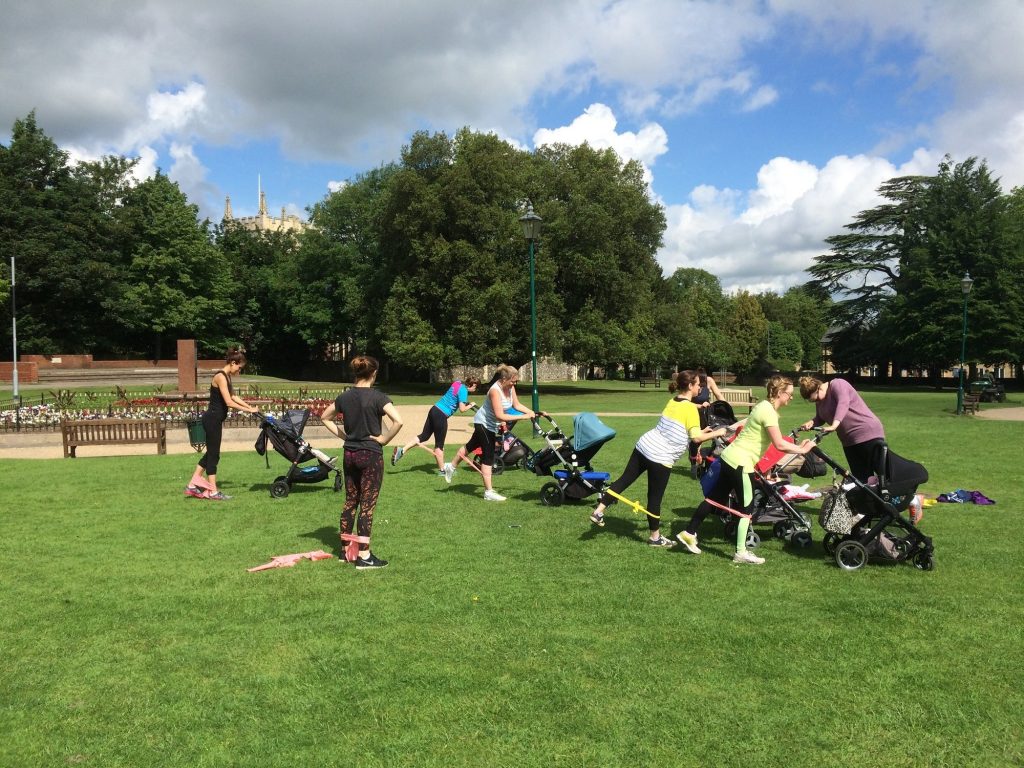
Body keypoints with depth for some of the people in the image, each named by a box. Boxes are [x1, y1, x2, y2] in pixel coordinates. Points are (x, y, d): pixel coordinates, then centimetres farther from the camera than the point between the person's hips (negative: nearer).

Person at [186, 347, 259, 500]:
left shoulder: (227, 376, 11)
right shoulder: (220, 377, -19)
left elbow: (233, 397, 20)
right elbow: (229, 402, -24)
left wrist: (250, 407, 12)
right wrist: (248, 410, -18)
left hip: (215, 420, 10)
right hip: (212, 419, -10)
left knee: (211, 452, 15)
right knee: (213, 454, -2)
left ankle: (192, 485, 21)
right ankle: (213, 492, 5)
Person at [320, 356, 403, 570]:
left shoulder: (345, 397, 3)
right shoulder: (377, 397, -15)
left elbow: (325, 417, 16)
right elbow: (398, 421, -27)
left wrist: (342, 434, 11)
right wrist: (384, 439, -14)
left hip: (350, 454, 6)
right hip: (371, 455, -6)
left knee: (350, 502, 16)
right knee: (367, 505, 0)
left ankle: (345, 549, 24)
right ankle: (364, 556, 3)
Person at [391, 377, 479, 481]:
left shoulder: (457, 383, 12)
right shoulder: (463, 391, -13)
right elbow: (462, 409, -17)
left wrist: (465, 402, 19)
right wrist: (470, 405, 1)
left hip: (435, 409, 8)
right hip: (441, 415, -8)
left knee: (424, 436, 12)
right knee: (439, 444, 3)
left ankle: (401, 450, 1)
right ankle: (442, 469, 13)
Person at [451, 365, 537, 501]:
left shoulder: (510, 387, -9)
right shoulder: (495, 390, -33)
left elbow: (517, 405, -1)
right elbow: (500, 415, -39)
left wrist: (532, 412, -15)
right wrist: (522, 417, -40)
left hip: (491, 424, 9)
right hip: (483, 422, -9)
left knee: (472, 445, 25)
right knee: (488, 457, -8)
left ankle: (451, 467, 45)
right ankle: (488, 492, -3)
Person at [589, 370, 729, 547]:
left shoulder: (673, 402, 13)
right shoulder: (691, 408, -11)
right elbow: (697, 438, -17)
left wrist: (701, 430, 20)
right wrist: (716, 433, -3)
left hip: (643, 446, 7)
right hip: (661, 458, -7)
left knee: (624, 480, 15)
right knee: (655, 498, 5)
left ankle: (598, 512, 16)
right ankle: (655, 537, 19)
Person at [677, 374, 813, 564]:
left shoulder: (764, 406, 12)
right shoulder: (768, 411, -18)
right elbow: (780, 445, -21)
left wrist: (797, 447, 12)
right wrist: (802, 450, -10)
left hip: (730, 457, 10)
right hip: (740, 463, -10)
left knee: (716, 498, 16)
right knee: (746, 507, 1)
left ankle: (688, 533, 22)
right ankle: (741, 553, 8)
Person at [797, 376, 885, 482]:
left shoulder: (837, 385, -13)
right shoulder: (820, 401, 11)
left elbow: (843, 403, -30)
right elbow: (820, 419, 16)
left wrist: (834, 425, -44)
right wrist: (811, 422, -8)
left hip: (869, 435, -8)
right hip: (849, 441, 8)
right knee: (860, 478, 5)